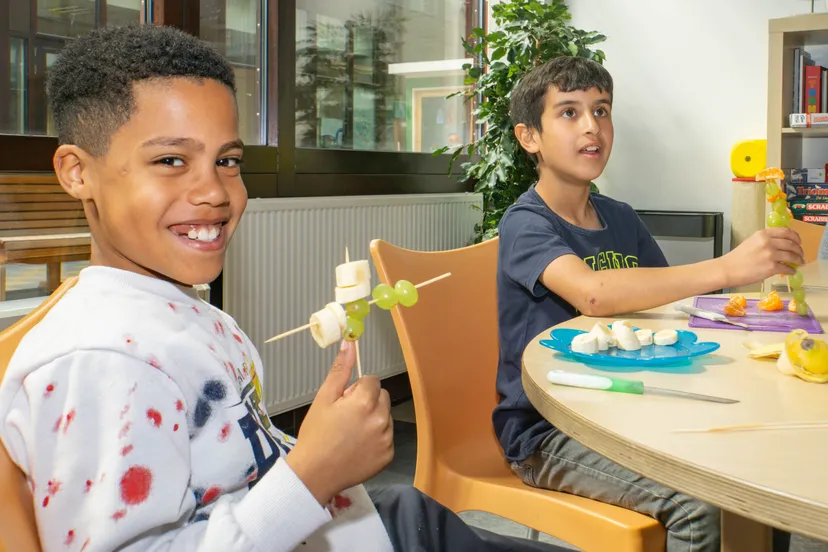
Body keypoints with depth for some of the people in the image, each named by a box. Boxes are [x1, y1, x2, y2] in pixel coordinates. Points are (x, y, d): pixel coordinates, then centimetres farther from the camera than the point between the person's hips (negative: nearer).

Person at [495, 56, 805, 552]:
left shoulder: (621, 219, 10)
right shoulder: (526, 225, -13)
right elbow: (593, 293, -32)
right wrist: (727, 268, -36)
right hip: (546, 433, -6)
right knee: (695, 504, -24)